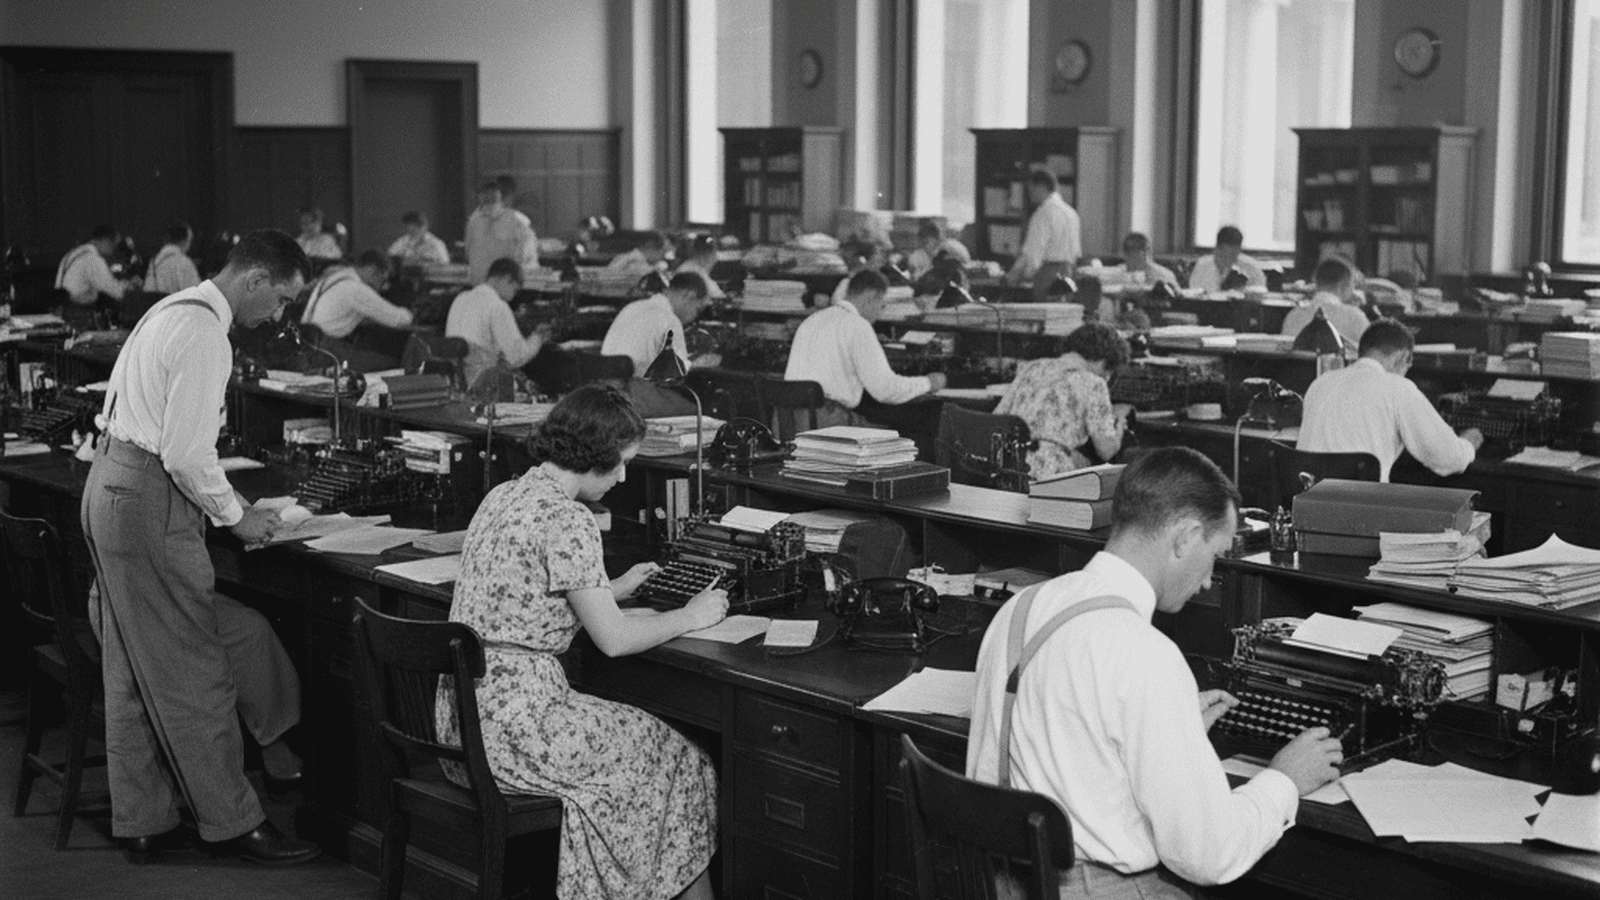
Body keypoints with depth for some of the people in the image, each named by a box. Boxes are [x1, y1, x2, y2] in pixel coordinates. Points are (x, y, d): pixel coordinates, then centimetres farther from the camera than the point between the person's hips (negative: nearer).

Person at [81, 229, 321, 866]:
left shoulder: (170, 311, 14)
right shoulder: (204, 335, -18)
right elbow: (187, 454, -22)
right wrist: (235, 515, -6)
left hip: (111, 485, 11)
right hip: (151, 507, -11)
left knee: (132, 670, 15)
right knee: (194, 674, -2)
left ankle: (141, 820, 24)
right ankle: (231, 821, 7)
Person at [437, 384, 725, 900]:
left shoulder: (504, 496, 11)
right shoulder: (566, 520, -17)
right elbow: (613, 640, -15)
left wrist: (611, 590, 29)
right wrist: (690, 616, 0)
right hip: (512, 727, -9)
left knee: (644, 739, 22)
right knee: (681, 763, 6)